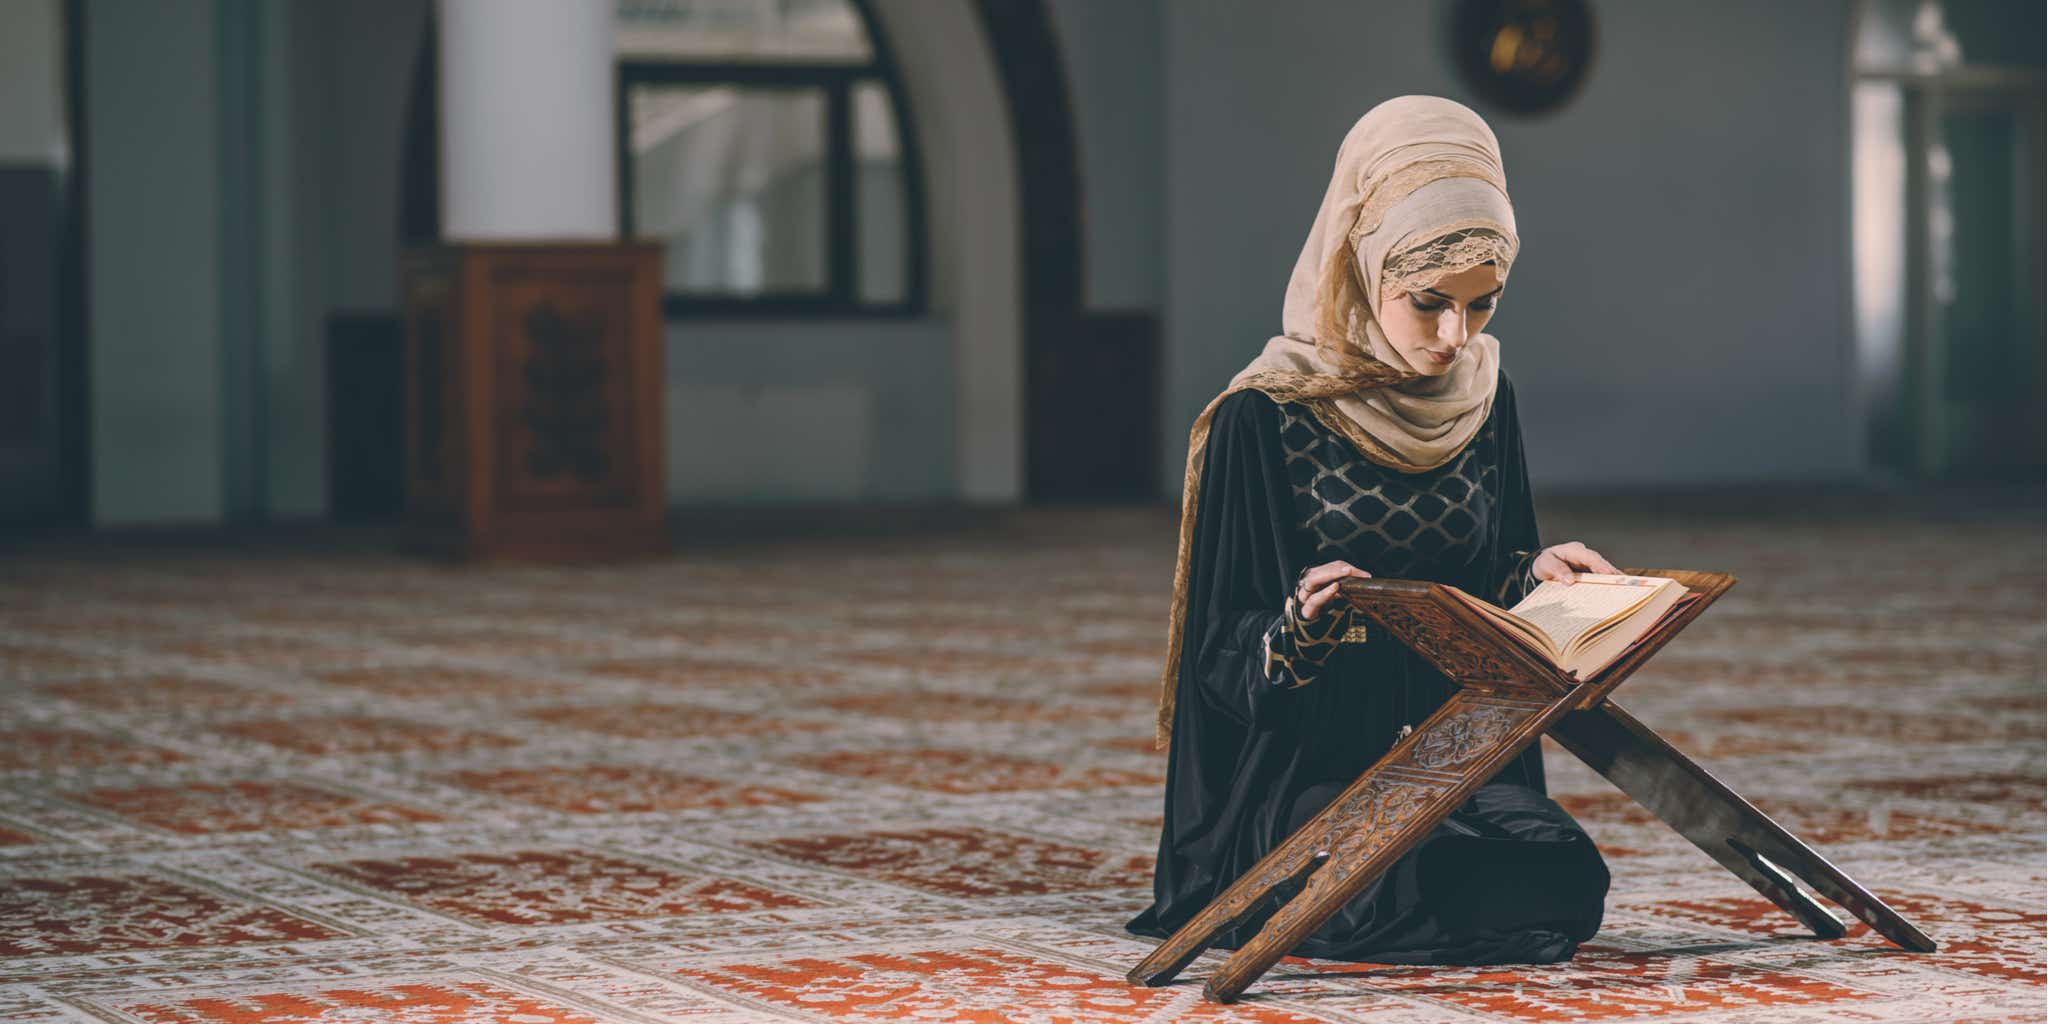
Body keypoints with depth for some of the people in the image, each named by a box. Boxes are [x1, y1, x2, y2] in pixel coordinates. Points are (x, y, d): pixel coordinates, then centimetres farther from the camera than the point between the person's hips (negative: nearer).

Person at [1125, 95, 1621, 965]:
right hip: (1303, 769, -5)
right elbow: (1223, 652, -6)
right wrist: (1297, 630, -28)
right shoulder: (1261, 420, -9)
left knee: (1569, 882, -23)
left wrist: (1538, 576, -6)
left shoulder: (1485, 403, 8)